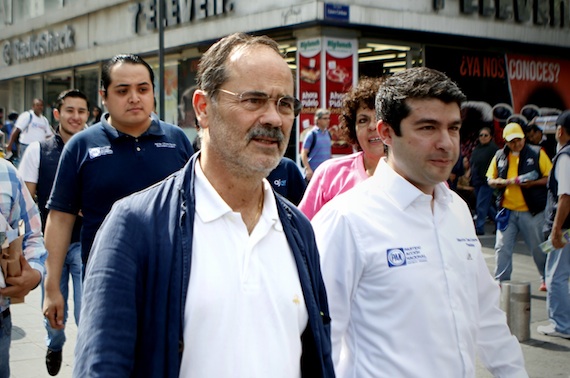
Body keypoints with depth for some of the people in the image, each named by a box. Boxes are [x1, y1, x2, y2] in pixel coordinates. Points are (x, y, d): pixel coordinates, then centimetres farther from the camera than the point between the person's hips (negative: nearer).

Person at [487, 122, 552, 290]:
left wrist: (533, 183, -17)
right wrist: (508, 182, -11)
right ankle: (501, 281, 8)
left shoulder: (537, 153, 0)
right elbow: (490, 180, 8)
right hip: (507, 210, 2)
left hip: (532, 211, -2)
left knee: (539, 248, 9)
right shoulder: (499, 156, 7)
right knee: (502, 247, -1)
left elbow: (550, 178, -1)